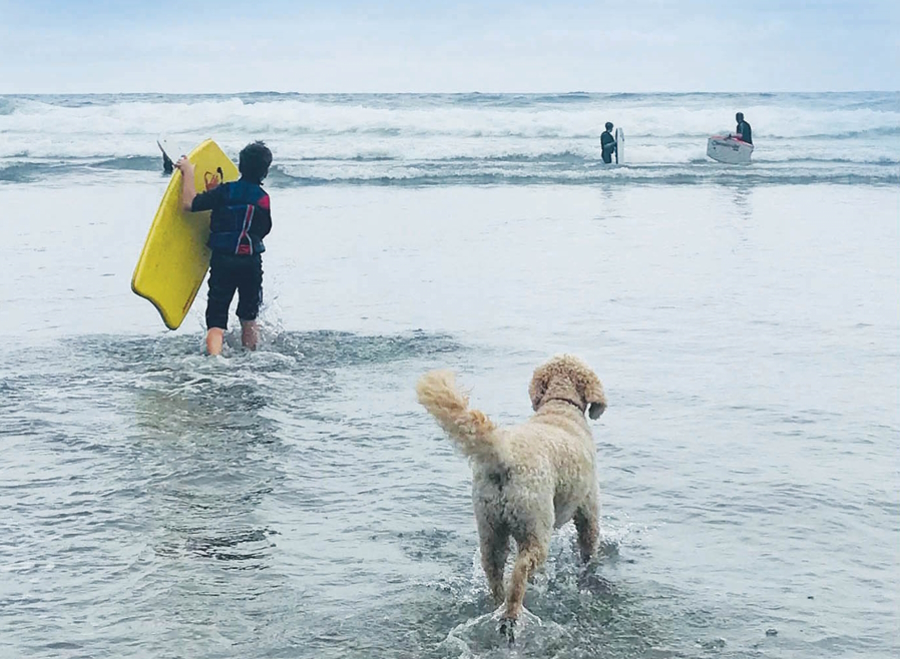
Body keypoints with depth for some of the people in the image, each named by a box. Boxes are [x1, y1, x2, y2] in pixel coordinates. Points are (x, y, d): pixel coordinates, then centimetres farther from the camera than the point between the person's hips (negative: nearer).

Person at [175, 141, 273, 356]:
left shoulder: (225, 191, -7)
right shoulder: (264, 200, 2)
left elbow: (189, 204, -14)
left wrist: (188, 172, -4)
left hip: (222, 260, -3)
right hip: (252, 263, 3)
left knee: (216, 320, -6)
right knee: (248, 318, 22)